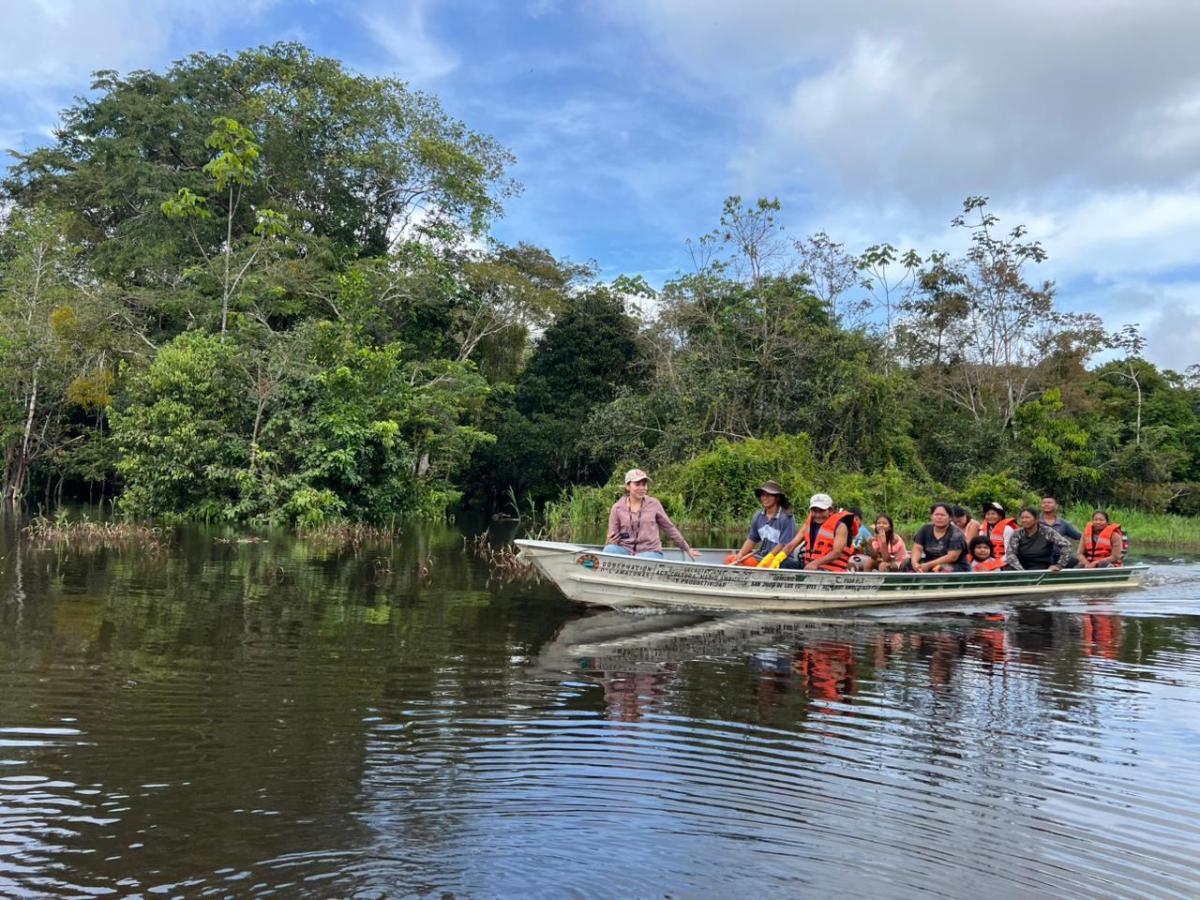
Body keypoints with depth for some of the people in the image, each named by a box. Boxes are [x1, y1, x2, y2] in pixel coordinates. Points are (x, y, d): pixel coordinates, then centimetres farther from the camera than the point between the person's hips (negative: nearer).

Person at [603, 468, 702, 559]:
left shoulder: (653, 504, 5)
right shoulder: (617, 508, 5)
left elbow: (669, 527, 16)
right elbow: (611, 539, 5)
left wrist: (687, 549, 21)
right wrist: (610, 542, -20)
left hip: (650, 552, -1)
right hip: (625, 551, 1)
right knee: (609, 549, -33)